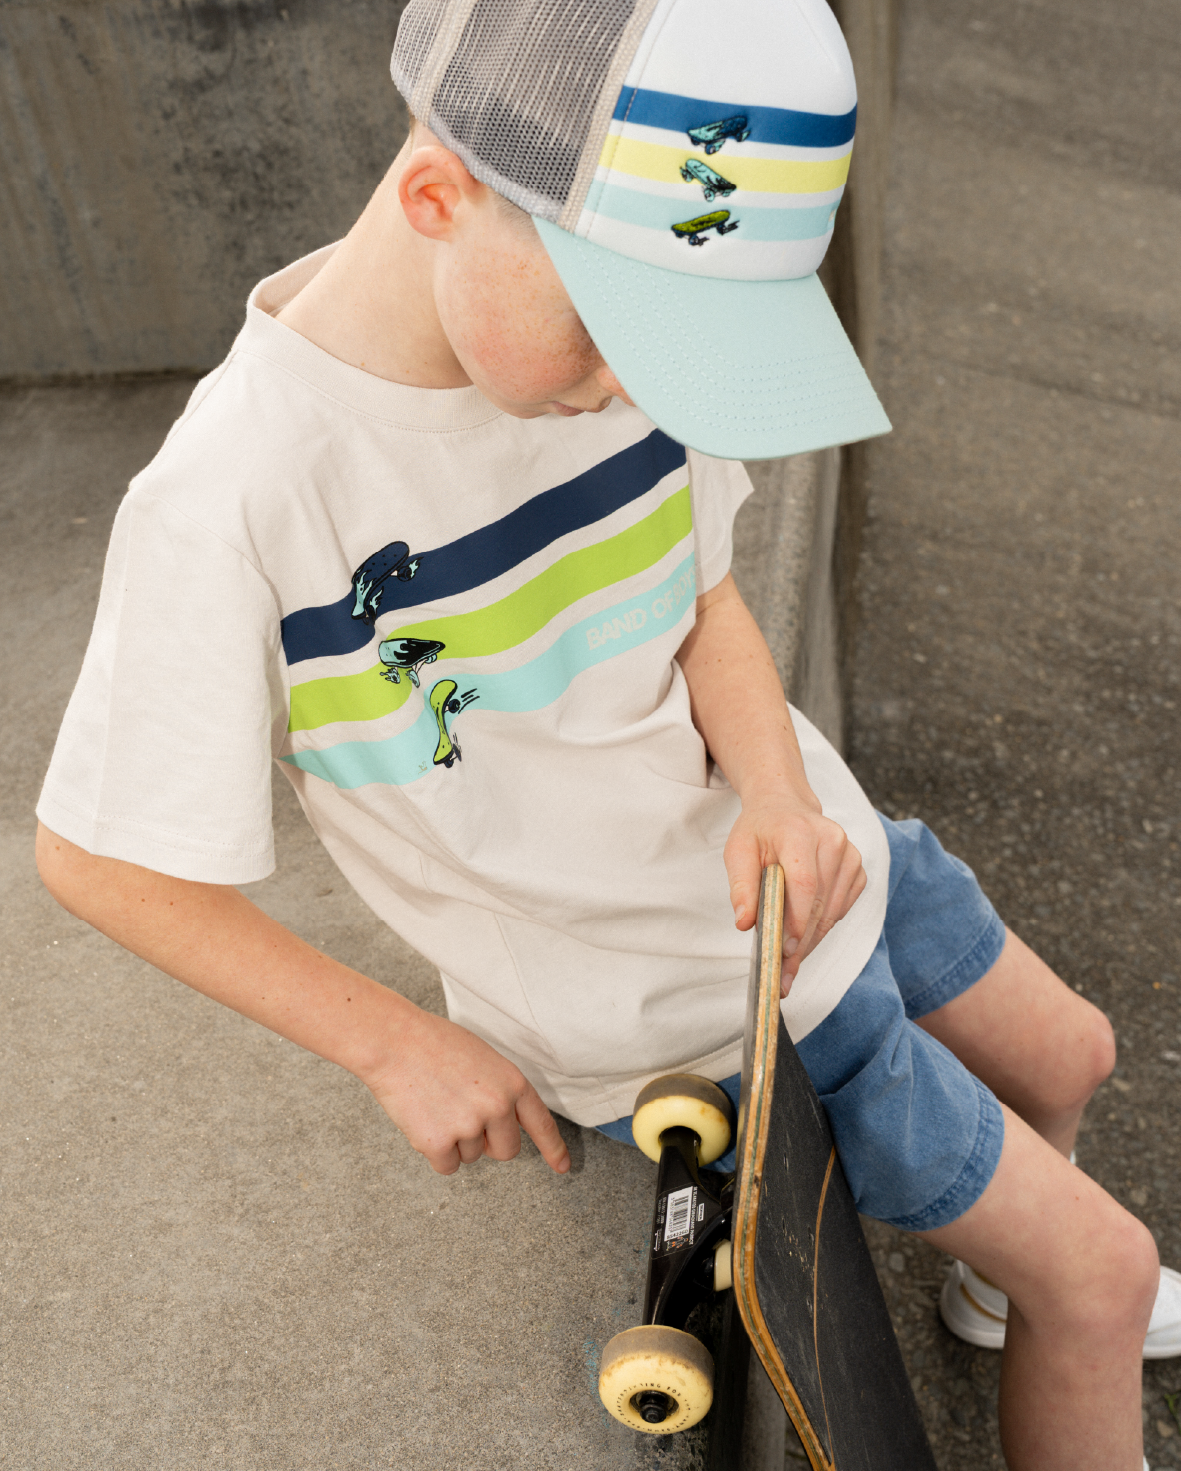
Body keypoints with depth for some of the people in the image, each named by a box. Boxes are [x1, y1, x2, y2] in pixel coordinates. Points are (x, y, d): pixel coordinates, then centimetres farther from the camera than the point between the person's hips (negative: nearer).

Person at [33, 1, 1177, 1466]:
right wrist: (397, 1046, -15)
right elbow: (94, 857, -19)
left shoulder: (605, 315, -14)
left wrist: (781, 797, -21)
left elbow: (705, 599, -2)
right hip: (677, 988, -6)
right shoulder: (227, 511, -31)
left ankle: (1002, 1276, 61)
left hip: (782, 859, 7)